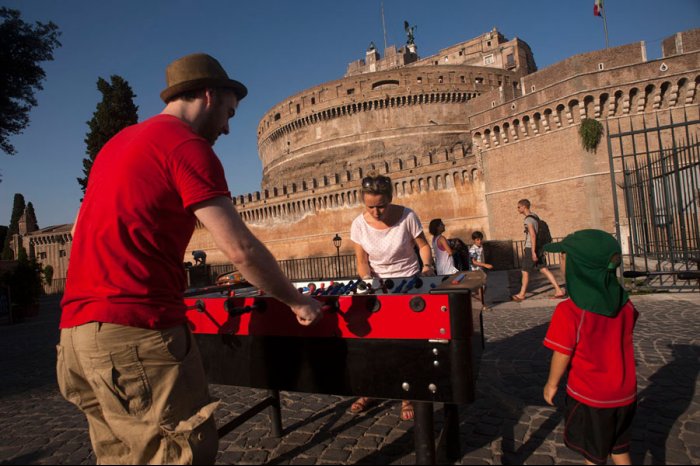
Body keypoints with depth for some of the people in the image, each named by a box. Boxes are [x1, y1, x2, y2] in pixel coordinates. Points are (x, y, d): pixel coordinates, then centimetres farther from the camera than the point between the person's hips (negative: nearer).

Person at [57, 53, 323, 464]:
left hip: (78, 326, 10)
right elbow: (240, 249, -15)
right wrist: (296, 300, -3)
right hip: (135, 330, -10)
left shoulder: (118, 143, 19)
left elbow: (89, 231, 24)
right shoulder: (188, 145, -9)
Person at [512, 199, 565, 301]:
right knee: (544, 269, 8)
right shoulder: (534, 216, 13)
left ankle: (521, 295, 15)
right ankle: (559, 291, 4)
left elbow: (533, 235, -24)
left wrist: (533, 252, -25)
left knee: (525, 271, 4)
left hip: (531, 248, -9)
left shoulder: (528, 219, -17)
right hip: (538, 248, 9)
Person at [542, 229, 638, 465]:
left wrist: (551, 384, -4)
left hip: (589, 397, -5)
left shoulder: (569, 311, -28)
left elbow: (562, 355, -19)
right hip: (625, 394, 5)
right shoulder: (624, 302, -10)